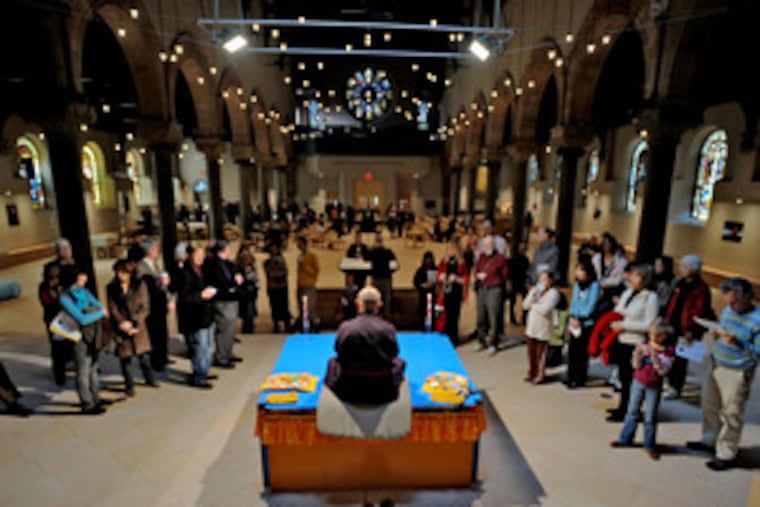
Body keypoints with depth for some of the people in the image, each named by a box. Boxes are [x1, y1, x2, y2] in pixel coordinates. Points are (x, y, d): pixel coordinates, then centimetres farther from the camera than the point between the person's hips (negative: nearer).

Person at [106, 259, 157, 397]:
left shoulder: (140, 285, -3)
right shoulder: (111, 288, -1)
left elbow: (145, 307, -4)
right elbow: (113, 309, -1)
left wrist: (134, 323, -13)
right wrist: (122, 323, -13)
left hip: (138, 326, 0)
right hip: (121, 327, 0)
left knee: (144, 354, 9)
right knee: (125, 357, 6)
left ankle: (150, 378, 30)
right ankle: (129, 385, 23)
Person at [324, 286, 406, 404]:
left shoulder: (345, 327, -14)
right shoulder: (388, 328, -14)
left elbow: (339, 353, 2)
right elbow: (393, 355, 2)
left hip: (349, 391, 0)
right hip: (383, 393, 0)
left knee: (332, 362, 28)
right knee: (399, 362, 28)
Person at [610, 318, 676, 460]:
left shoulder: (668, 351, -9)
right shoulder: (644, 345, -3)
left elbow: (662, 371, -18)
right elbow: (636, 366, -6)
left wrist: (654, 356, -30)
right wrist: (638, 353, -22)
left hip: (654, 387, -3)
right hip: (638, 382, 3)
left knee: (650, 417, 6)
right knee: (632, 412, 14)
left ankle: (649, 446, 22)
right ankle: (625, 439, 26)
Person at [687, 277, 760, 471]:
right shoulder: (728, 310, 2)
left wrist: (737, 342, -30)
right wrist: (717, 333, -4)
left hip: (738, 374, -7)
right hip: (717, 366, 7)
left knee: (731, 414, 5)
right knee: (710, 405, 19)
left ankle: (726, 454, 21)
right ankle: (710, 440, 38)